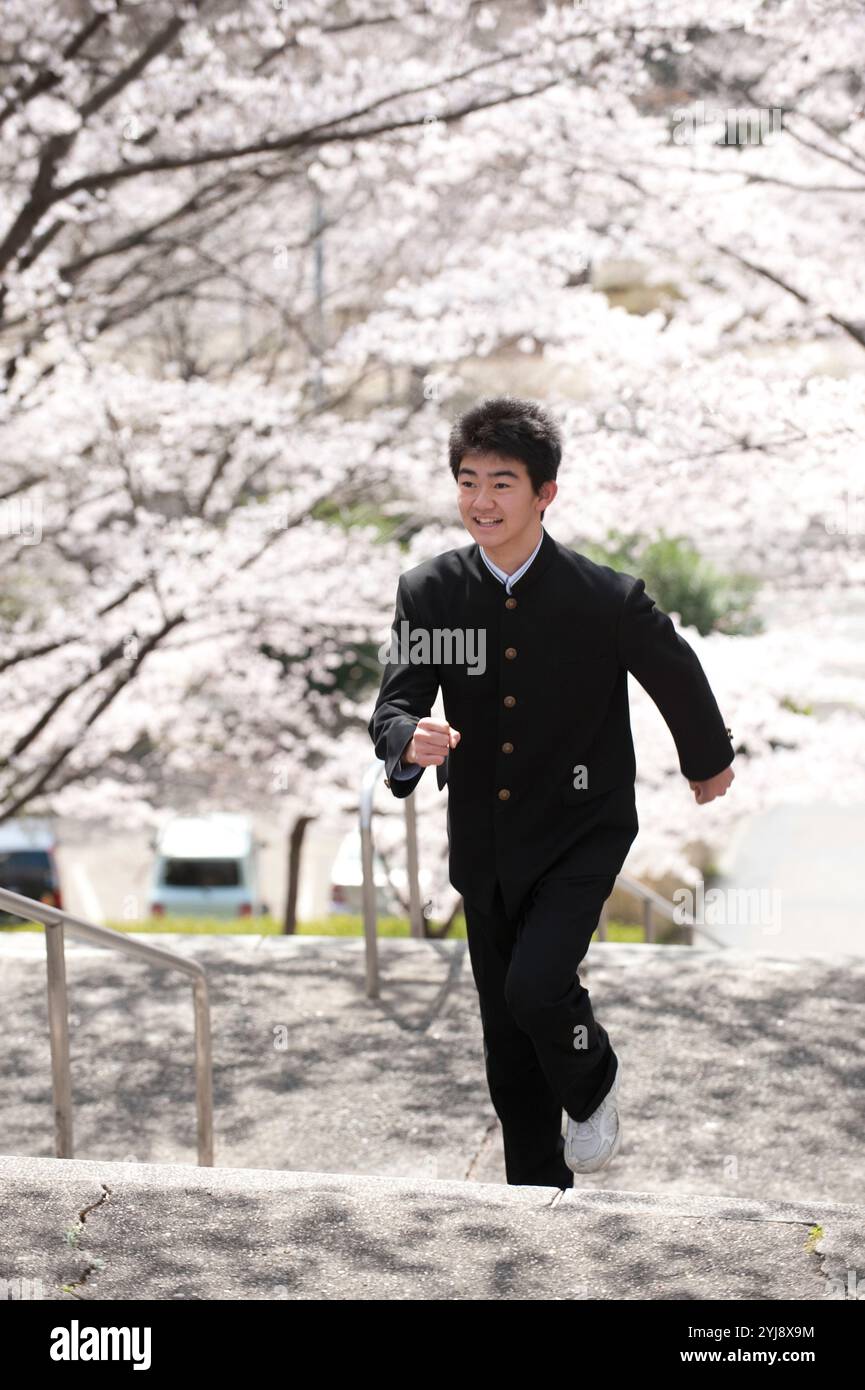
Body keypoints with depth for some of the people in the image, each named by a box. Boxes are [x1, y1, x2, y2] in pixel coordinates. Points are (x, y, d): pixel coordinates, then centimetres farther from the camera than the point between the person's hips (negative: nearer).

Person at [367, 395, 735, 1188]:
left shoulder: (607, 600, -16)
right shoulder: (429, 594, -9)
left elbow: (677, 677, 2)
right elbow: (395, 706, -10)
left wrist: (709, 762, 19)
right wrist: (410, 742, -35)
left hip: (580, 834, -4)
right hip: (486, 846, 4)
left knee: (536, 986, -24)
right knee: (508, 1052, 11)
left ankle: (593, 1084, 10)